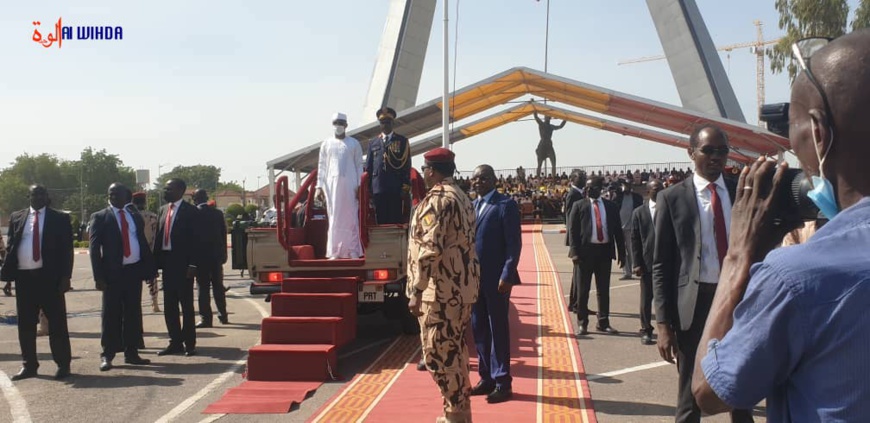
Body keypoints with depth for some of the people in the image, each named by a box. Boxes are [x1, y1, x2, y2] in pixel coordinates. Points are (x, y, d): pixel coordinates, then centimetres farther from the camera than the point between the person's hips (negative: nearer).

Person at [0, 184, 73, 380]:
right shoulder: (16, 217, 11)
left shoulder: (60, 218, 2)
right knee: (25, 323, 9)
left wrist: (65, 276, -9)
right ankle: (29, 364, 20)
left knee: (57, 321, 1)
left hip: (49, 276, -3)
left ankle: (63, 364, 9)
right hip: (23, 276, 3)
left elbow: (66, 249, -1)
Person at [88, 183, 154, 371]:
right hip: (113, 273, -4)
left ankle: (131, 353, 16)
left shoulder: (135, 217, 14)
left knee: (133, 314, 7)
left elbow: (143, 243, 15)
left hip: (135, 271, 4)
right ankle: (107, 355, 10)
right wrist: (99, 276, -12)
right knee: (111, 315, 0)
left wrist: (150, 270, 7)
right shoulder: (100, 217, 1)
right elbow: (94, 248, -4)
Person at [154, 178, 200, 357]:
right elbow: (159, 236, 12)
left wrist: (193, 264, -16)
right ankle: (175, 342, 20)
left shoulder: (190, 211, -6)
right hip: (166, 261, 6)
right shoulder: (163, 210, 13)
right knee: (169, 305, 10)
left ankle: (189, 343, 11)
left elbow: (195, 239, -10)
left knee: (186, 305, 2)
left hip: (182, 263, -6)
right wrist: (155, 262, 6)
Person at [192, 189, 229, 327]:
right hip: (216, 255, 4)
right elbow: (224, 234, 6)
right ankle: (223, 315, 20)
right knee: (218, 286, 14)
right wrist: (223, 255, 13)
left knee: (203, 287, -1)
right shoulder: (218, 213, 3)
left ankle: (206, 318, -2)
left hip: (201, 255, -4)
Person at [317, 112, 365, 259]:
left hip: (350, 184, -1)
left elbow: (359, 166, 5)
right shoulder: (326, 144, 11)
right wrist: (319, 186, 2)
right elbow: (322, 166, 10)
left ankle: (353, 251, 0)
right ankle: (334, 252, 1)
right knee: (334, 217, 0)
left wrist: (360, 186, -4)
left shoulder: (354, 143, 8)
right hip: (332, 184, 1)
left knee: (351, 217, -2)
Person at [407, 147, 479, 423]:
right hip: (463, 286, 10)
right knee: (455, 350, 16)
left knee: (438, 353, -1)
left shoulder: (436, 198, -14)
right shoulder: (462, 198, 16)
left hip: (441, 290, -10)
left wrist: (416, 291, -19)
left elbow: (430, 248, -22)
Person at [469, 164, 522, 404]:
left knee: (498, 329, 0)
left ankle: (502, 382, 9)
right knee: (479, 328, 12)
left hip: (496, 278, -7)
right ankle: (487, 377, 24)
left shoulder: (505, 205, -7)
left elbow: (514, 243, -12)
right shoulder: (471, 206, 14)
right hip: (474, 277, 7)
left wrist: (507, 275, -19)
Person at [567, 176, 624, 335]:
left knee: (604, 289, 9)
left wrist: (621, 253, 4)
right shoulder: (579, 206, 1)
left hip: (605, 250, 2)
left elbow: (618, 230, 8)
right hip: (586, 250, -2)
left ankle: (603, 323, 20)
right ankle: (582, 323, 14)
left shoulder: (611, 207, 7)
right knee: (583, 290, 4)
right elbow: (572, 230, -3)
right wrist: (575, 252, -12)